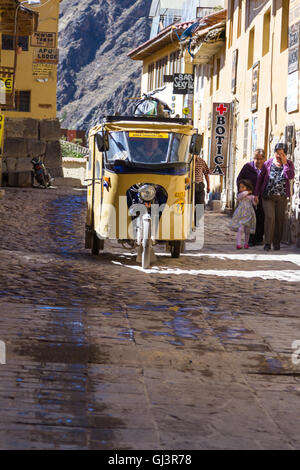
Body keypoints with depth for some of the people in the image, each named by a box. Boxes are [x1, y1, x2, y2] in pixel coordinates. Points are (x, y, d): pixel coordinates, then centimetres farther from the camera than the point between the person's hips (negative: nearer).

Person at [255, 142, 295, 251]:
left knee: (279, 219, 6)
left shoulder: (289, 164, 4)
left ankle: (277, 242, 19)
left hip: (282, 197, 2)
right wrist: (256, 194, 5)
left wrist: (284, 163, -13)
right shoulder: (268, 163, 3)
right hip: (268, 197, -2)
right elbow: (260, 178, 7)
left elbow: (290, 176, -15)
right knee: (270, 217, -13)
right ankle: (267, 243, -12)